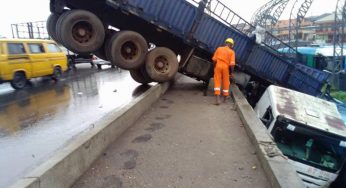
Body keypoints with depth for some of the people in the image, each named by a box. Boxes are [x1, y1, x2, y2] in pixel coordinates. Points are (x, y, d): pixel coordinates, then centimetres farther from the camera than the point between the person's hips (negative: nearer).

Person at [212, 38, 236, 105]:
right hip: (226, 67, 0)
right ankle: (225, 97, 32)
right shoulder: (232, 52, 1)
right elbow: (232, 63, -7)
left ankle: (217, 99, -9)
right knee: (225, 82, 15)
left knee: (217, 82, 0)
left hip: (218, 66, 1)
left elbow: (214, 59, 3)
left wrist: (214, 67, 15)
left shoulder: (219, 48, 6)